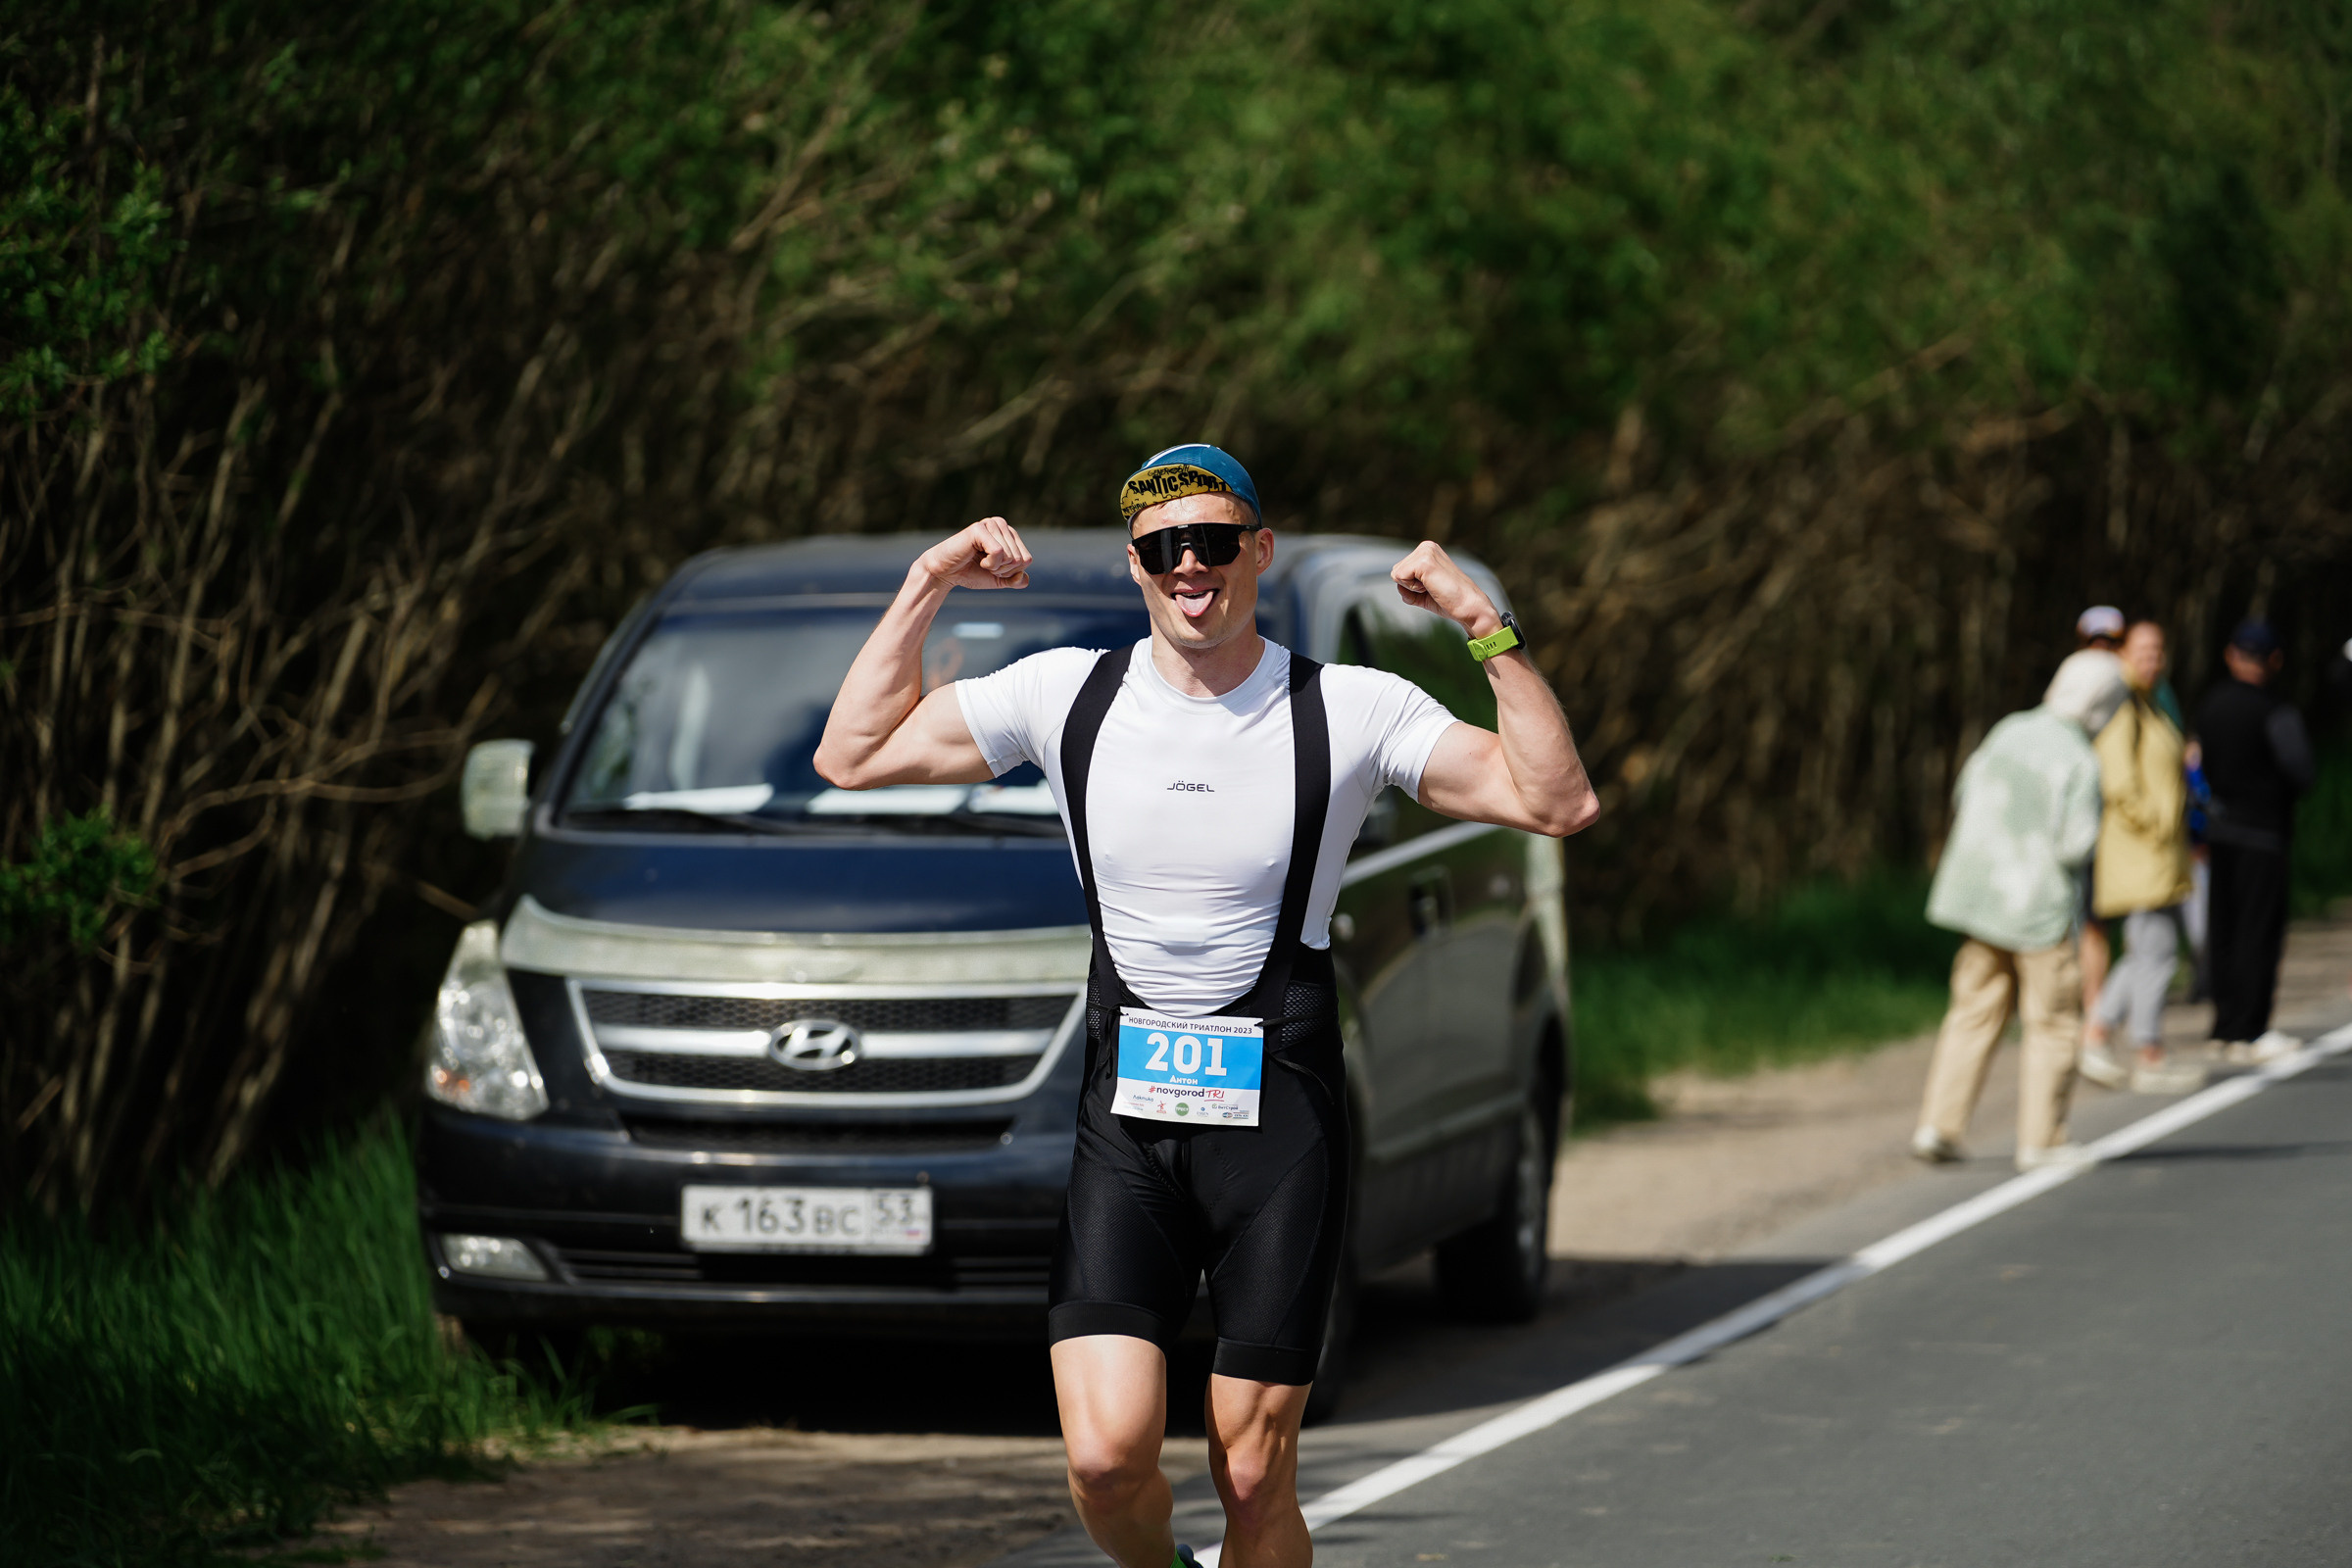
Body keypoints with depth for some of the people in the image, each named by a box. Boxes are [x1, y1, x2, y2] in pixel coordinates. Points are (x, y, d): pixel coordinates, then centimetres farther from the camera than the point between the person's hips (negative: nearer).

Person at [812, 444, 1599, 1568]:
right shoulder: (1067, 695, 4)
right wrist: (925, 589, 2)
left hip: (1280, 1115, -1)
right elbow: (852, 756, 10)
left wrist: (1488, 630, -14)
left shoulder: (1353, 711, -2)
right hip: (1125, 1109, 1)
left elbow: (1558, 802, -6)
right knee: (1106, 1459, -12)